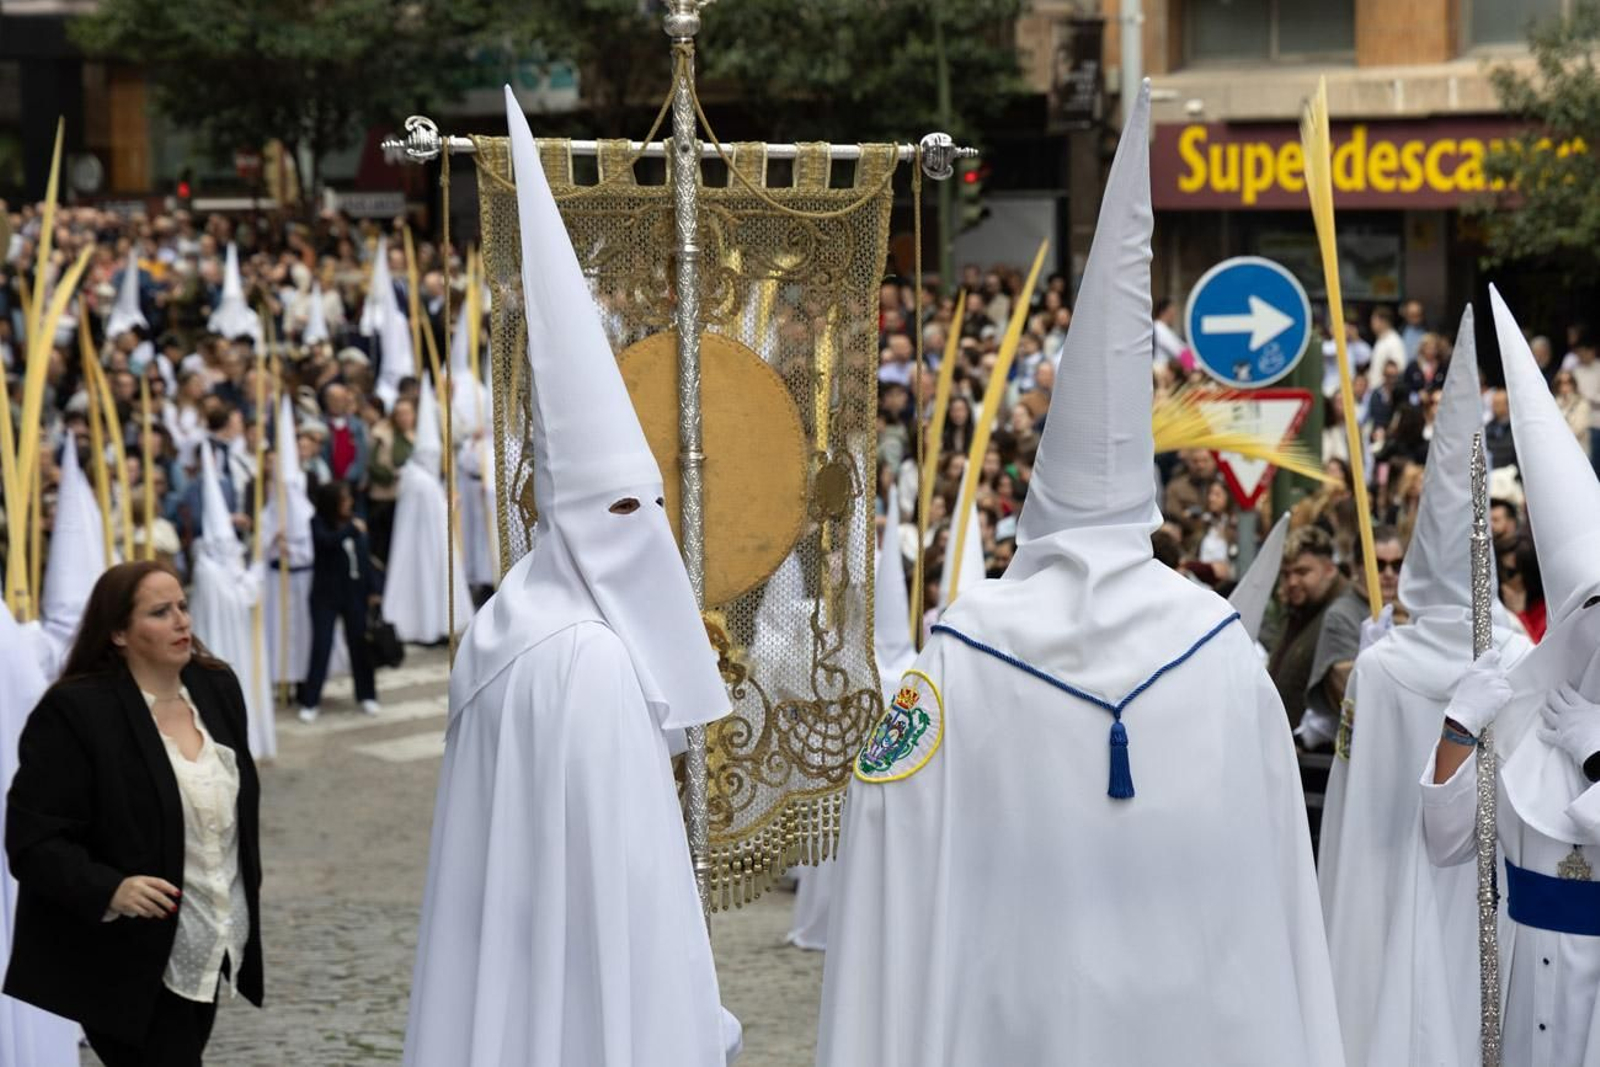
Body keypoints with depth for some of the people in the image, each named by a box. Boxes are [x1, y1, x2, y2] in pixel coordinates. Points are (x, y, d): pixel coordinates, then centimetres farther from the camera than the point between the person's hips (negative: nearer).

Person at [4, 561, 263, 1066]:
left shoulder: (217, 688, 5)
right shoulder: (74, 712, -16)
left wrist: (243, 910, 17)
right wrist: (110, 890, -32)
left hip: (207, 948, 7)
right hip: (127, 962, -7)